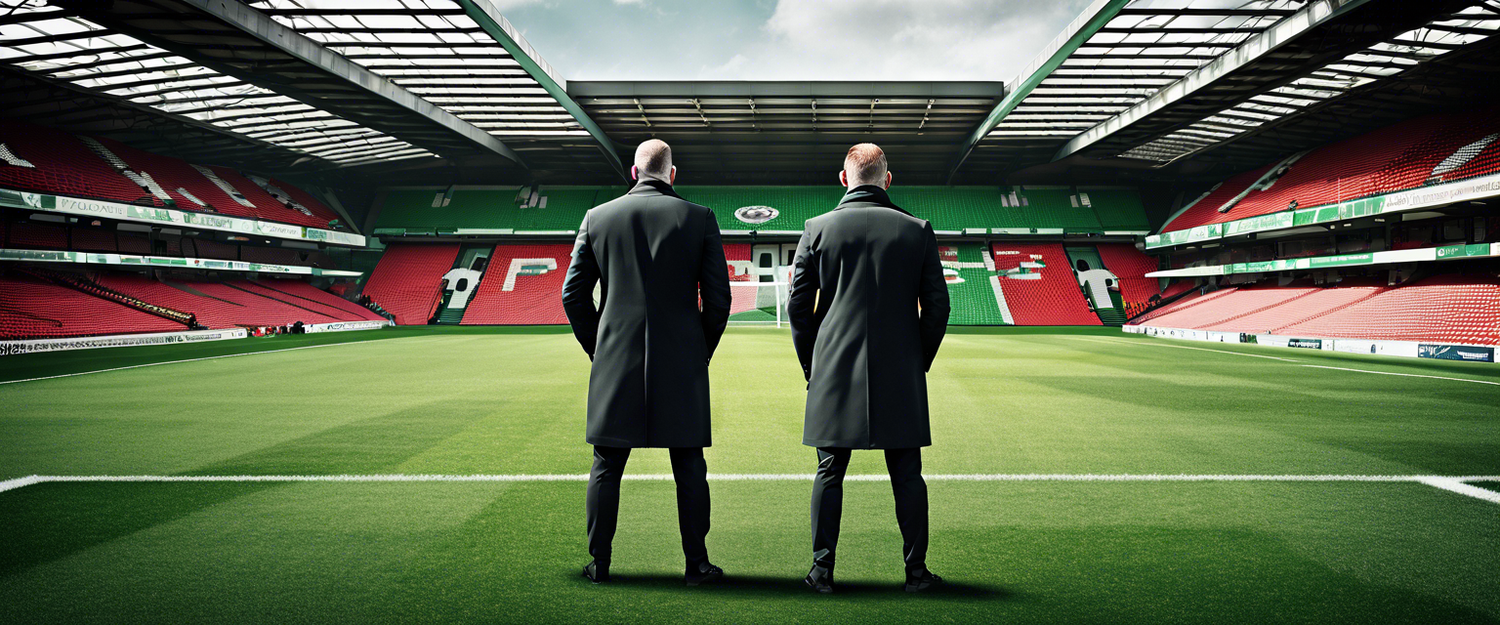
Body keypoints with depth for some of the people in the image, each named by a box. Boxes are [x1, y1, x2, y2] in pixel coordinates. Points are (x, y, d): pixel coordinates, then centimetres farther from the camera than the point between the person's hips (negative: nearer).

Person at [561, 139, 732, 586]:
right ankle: (696, 564, 16)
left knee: (607, 466, 11)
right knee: (689, 468, 9)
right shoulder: (700, 219, -1)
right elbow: (718, 297, -3)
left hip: (615, 364, 1)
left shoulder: (598, 217, 3)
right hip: (682, 363, -1)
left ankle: (599, 564, 20)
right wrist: (702, 351, 10)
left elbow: (573, 294, 4)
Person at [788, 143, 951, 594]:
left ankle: (822, 570, 14)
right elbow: (937, 307, 1)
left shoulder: (818, 228, 0)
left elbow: (798, 307, 0)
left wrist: (812, 366, 10)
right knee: (907, 473, 9)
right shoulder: (917, 230, 2)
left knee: (830, 472, 7)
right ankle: (916, 569, 17)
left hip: (834, 373, 0)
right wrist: (920, 362, 12)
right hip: (900, 376, 1)